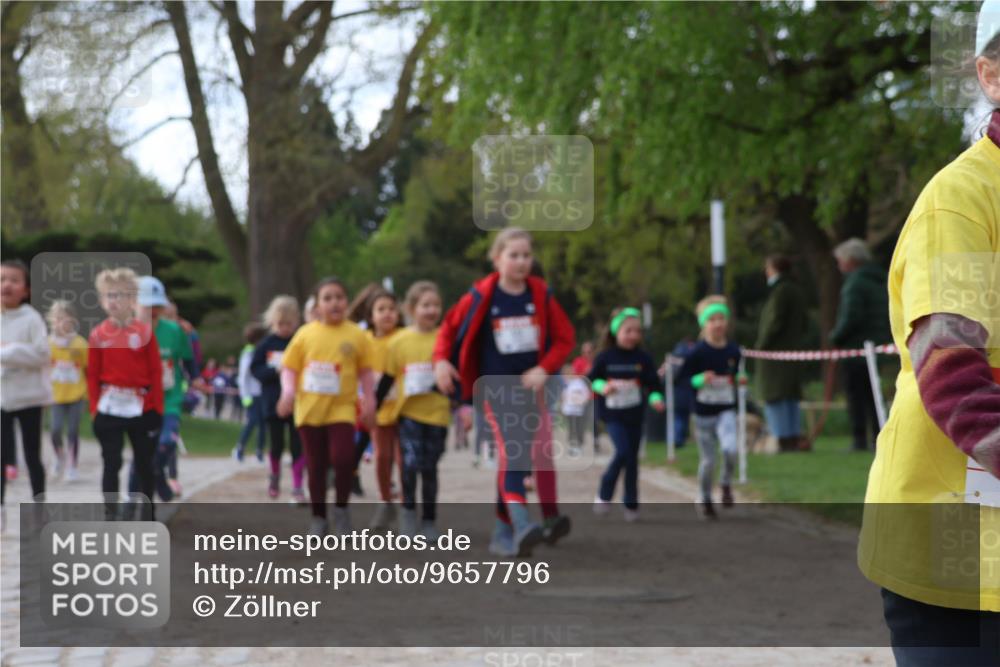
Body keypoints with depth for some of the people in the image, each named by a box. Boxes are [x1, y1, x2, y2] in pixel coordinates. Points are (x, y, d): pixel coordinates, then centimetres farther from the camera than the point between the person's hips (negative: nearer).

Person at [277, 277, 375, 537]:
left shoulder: (356, 335, 0)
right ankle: (319, 518, 22)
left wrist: (369, 400, 0)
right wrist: (288, 391, -12)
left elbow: (366, 372, 6)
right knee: (316, 466, 8)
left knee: (343, 458, -17)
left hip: (342, 408, -1)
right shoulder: (306, 334, 0)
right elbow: (290, 367, 3)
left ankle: (341, 508, 6)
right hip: (310, 409, 1)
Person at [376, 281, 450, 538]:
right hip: (409, 413, -1)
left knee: (429, 469, 7)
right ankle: (408, 509, 5)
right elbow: (387, 378, 7)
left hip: (437, 414, 1)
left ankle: (429, 521, 21)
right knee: (411, 462, -17)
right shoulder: (399, 342, 0)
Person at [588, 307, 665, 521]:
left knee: (632, 457, 7)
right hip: (613, 415, -2)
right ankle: (604, 494, 0)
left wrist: (655, 398, -19)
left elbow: (654, 383, 0)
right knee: (623, 451, -18)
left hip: (635, 415, 2)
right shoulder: (605, 357, -5)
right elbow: (592, 379, 3)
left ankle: (631, 503, 19)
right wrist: (602, 387, -16)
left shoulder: (643, 358, -2)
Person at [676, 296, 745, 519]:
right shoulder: (699, 352, -11)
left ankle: (727, 484, 4)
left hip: (726, 410, 1)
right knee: (708, 461, 6)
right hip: (703, 411, -1)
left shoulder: (733, 350, -1)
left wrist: (739, 379, -3)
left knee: (730, 448, -25)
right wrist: (700, 379, -22)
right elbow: (682, 377, -7)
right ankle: (705, 500, 29)